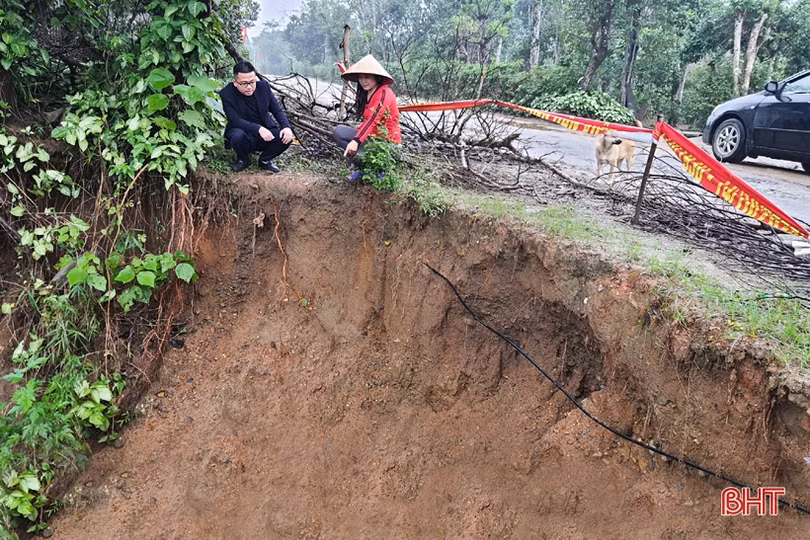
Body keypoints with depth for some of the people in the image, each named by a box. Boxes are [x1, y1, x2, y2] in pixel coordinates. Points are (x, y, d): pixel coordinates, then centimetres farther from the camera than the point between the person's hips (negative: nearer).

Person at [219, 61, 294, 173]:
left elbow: (277, 110, 2)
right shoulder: (226, 94, -15)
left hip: (265, 132, 3)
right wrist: (258, 129, -38)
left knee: (286, 138, -22)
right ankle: (243, 160, -2)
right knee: (237, 136, -37)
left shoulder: (264, 86, -4)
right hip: (244, 134, -3)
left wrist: (287, 127, -18)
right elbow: (235, 120, -23)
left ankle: (264, 160, 6)